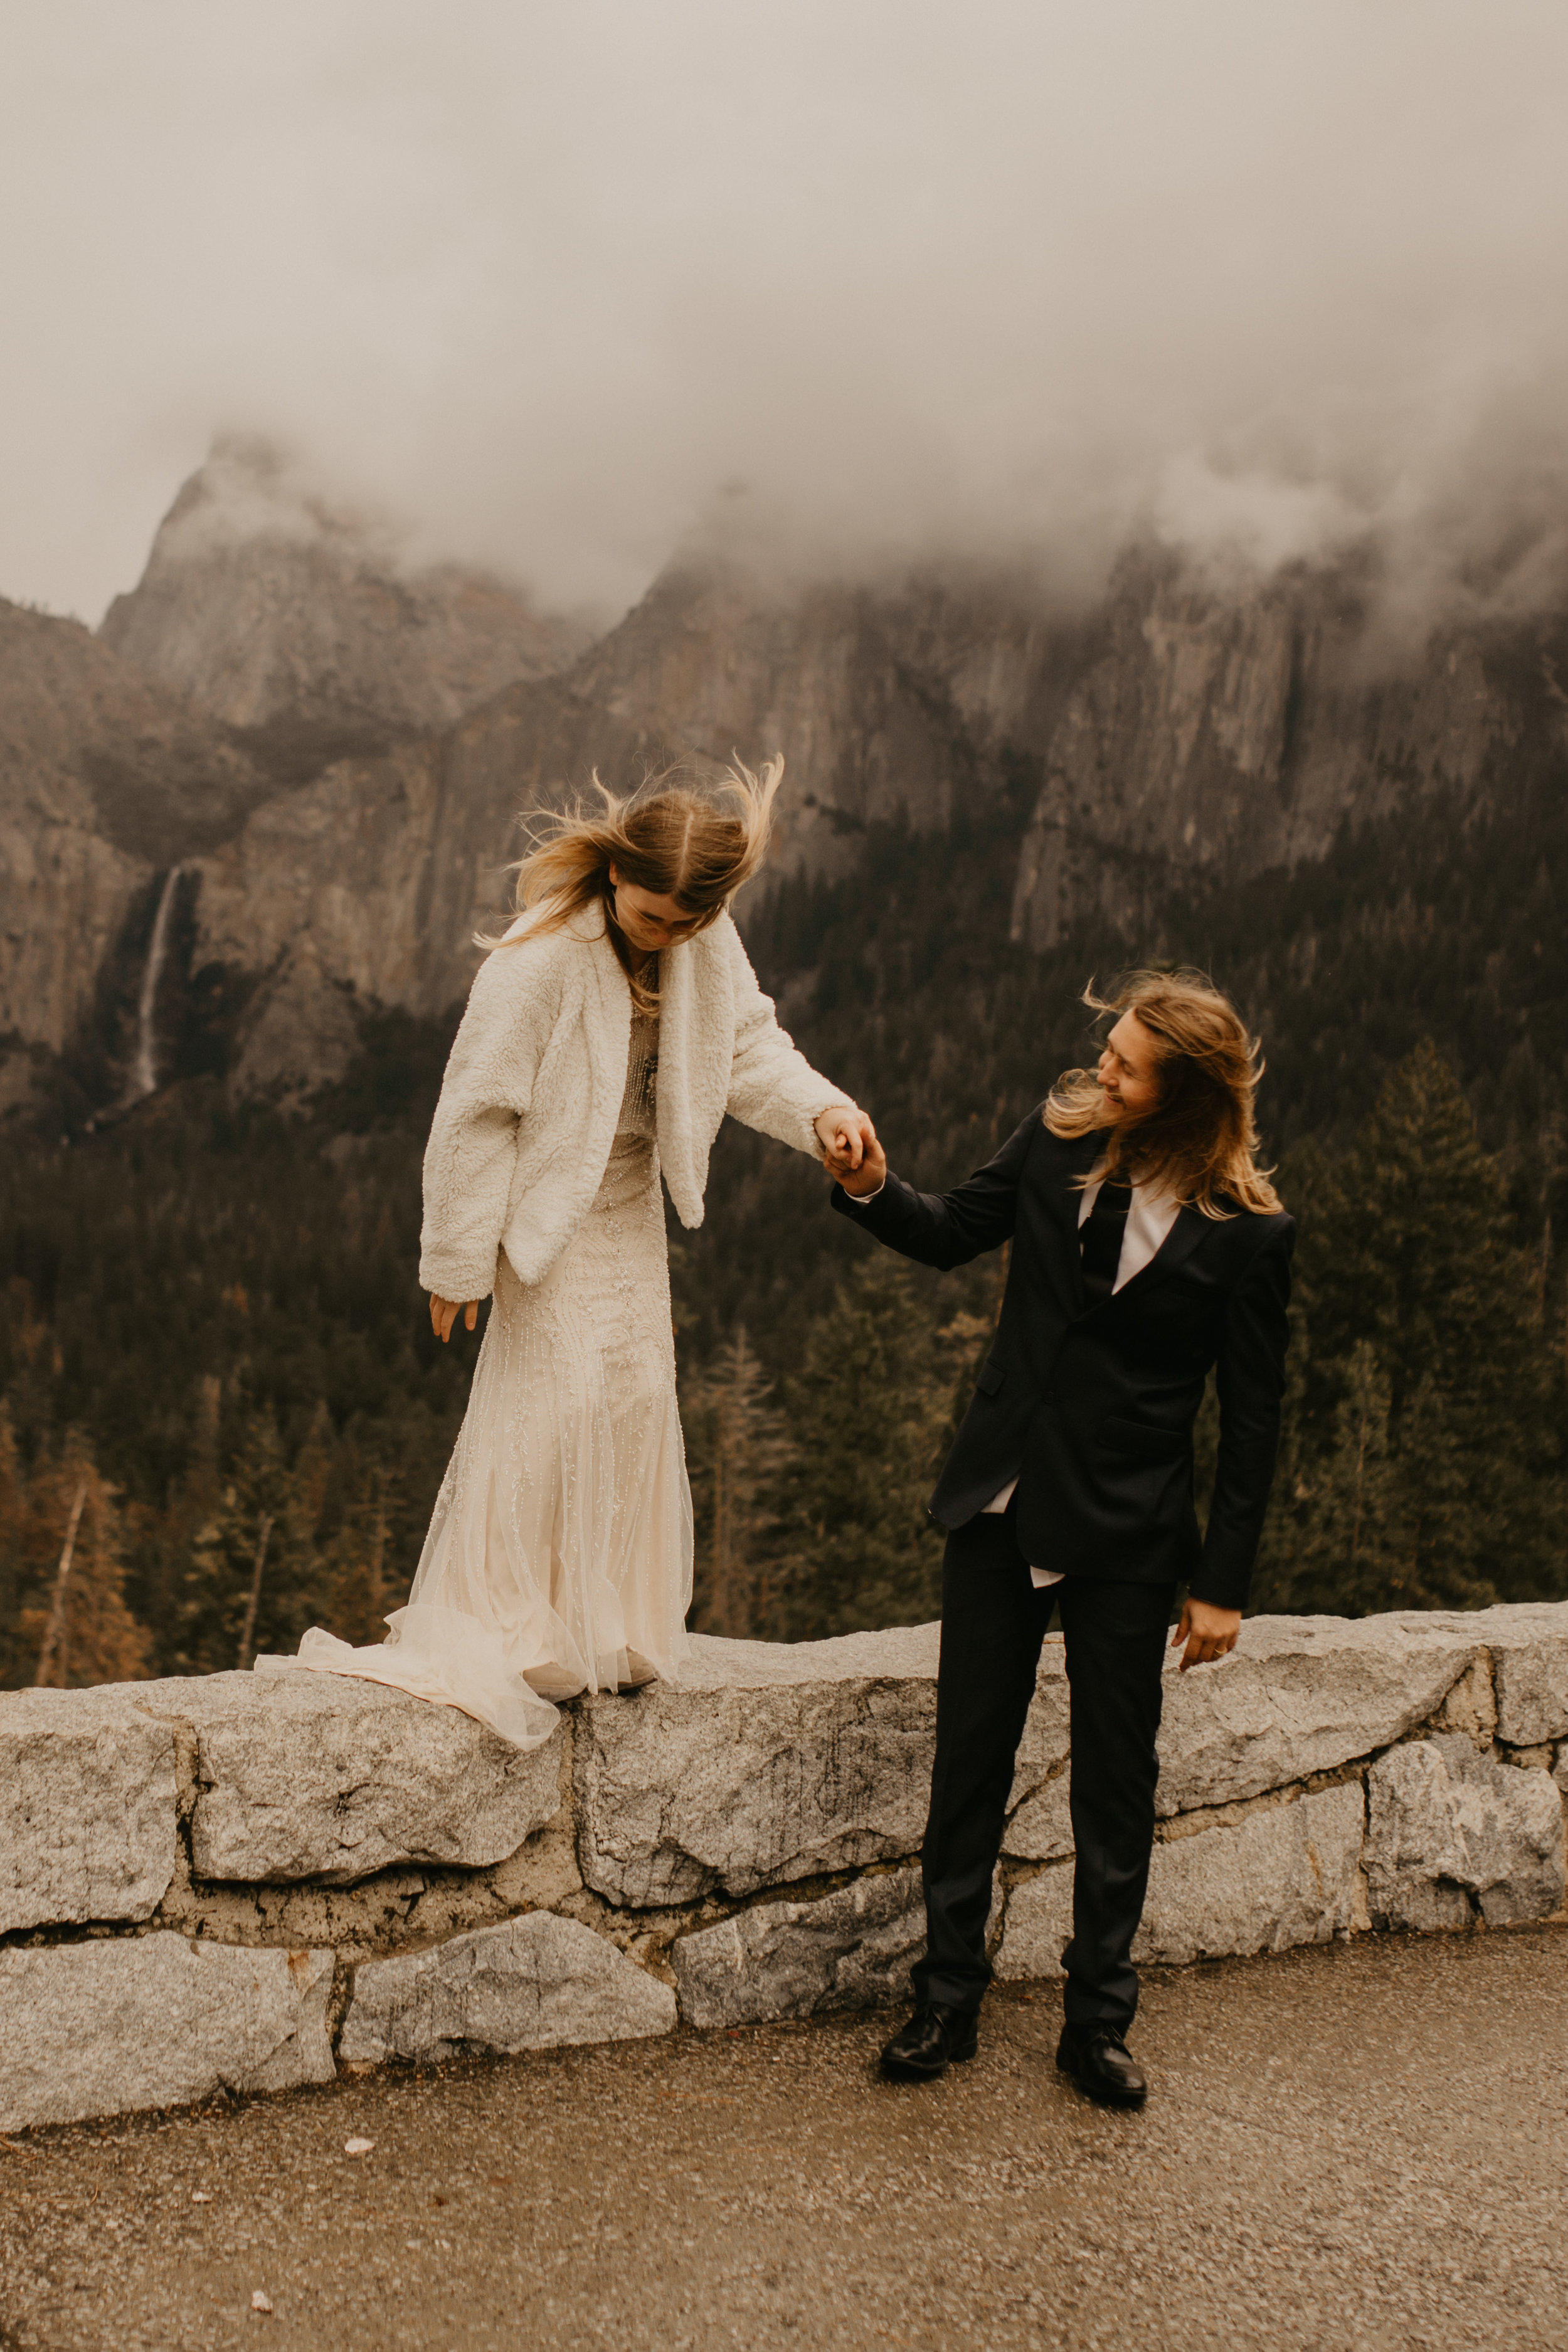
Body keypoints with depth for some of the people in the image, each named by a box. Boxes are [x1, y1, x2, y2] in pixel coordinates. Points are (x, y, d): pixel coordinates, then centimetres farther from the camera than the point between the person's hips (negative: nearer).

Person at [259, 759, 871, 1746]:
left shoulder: (707, 940, -7)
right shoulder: (541, 956, -26)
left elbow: (748, 1043, 4)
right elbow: (479, 1108, -20)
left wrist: (821, 1111, -16)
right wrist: (459, 1259, -15)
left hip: (634, 1208, 7)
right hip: (551, 1210, -7)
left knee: (640, 1396, 10)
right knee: (552, 1403, -7)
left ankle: (614, 1630, 26)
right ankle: (506, 1638, 9)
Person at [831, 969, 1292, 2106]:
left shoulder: (1248, 1232, -14)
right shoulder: (1061, 1131, -4)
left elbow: (1253, 1416, -7)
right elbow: (954, 1231, 10)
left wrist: (1223, 1582, -6)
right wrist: (873, 1189, -11)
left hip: (1127, 1534, -3)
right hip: (1003, 1505, 4)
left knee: (1118, 1777, 10)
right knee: (970, 1755, 11)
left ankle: (1099, 2022, 29)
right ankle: (948, 2001, 28)